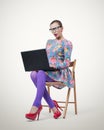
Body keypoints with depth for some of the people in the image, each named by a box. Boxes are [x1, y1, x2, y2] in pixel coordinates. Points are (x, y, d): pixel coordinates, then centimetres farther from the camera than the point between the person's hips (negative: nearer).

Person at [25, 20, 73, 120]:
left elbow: (66, 63, -11)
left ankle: (36, 106, -37)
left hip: (60, 73, -6)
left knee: (41, 73, -37)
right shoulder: (49, 42, 20)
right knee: (34, 74, -29)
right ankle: (53, 107, -25)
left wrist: (52, 65, -24)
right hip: (47, 71, 6)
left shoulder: (67, 43, -1)